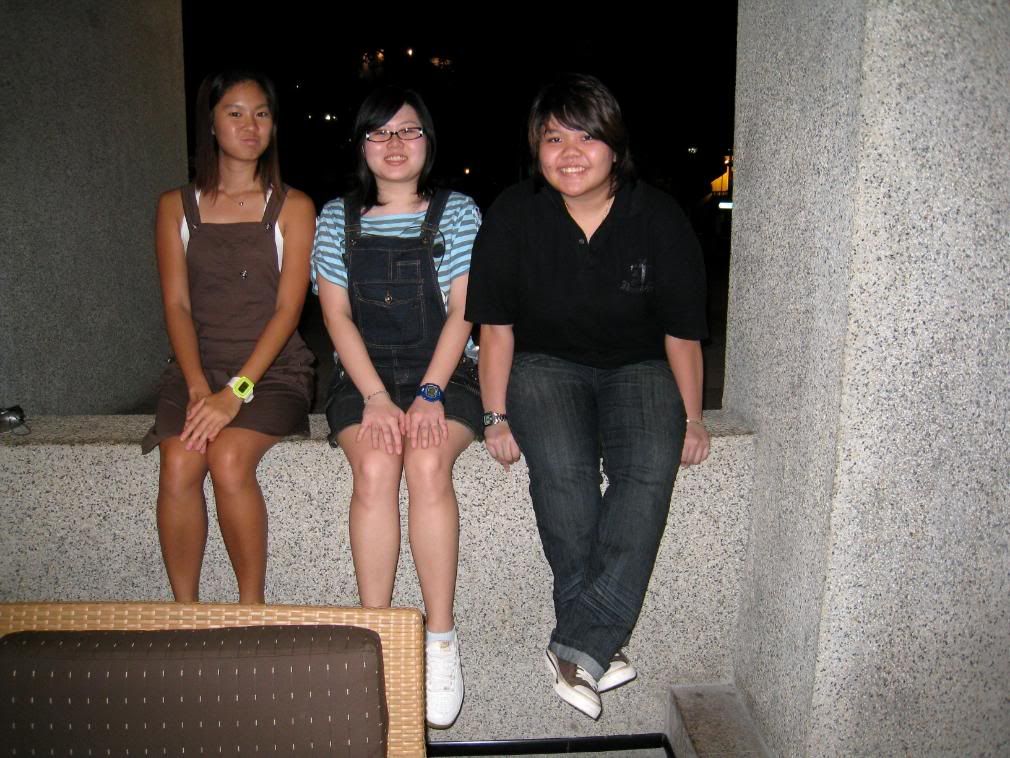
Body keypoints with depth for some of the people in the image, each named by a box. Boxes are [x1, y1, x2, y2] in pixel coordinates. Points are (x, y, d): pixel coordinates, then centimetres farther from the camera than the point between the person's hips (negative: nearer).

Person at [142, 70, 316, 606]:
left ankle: (252, 614, -13)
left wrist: (236, 391, -16)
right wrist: (198, 388, -12)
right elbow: (177, 305, 4)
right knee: (178, 465, -25)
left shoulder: (292, 208, 5)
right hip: (196, 368, 2)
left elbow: (287, 309, -4)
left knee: (229, 458, -28)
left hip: (271, 371, -2)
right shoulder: (176, 207, 12)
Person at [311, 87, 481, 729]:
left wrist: (429, 394, -15)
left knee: (427, 466, -29)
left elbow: (461, 312, -2)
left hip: (444, 373, -1)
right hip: (364, 375, 1)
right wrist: (376, 397, -13)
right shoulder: (338, 218, 10)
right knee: (374, 467, -28)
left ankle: (442, 639, -20)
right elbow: (337, 314, 2)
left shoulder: (458, 212, 6)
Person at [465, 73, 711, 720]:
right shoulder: (514, 216, -7)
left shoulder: (659, 219, -6)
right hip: (546, 364, 0)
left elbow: (682, 330, 0)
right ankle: (603, 642, -17)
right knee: (561, 468, -31)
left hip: (638, 368, 1)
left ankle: (581, 644, -26)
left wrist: (692, 417, -1)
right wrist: (498, 416, -8)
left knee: (650, 470, -29)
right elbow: (497, 325, -3)